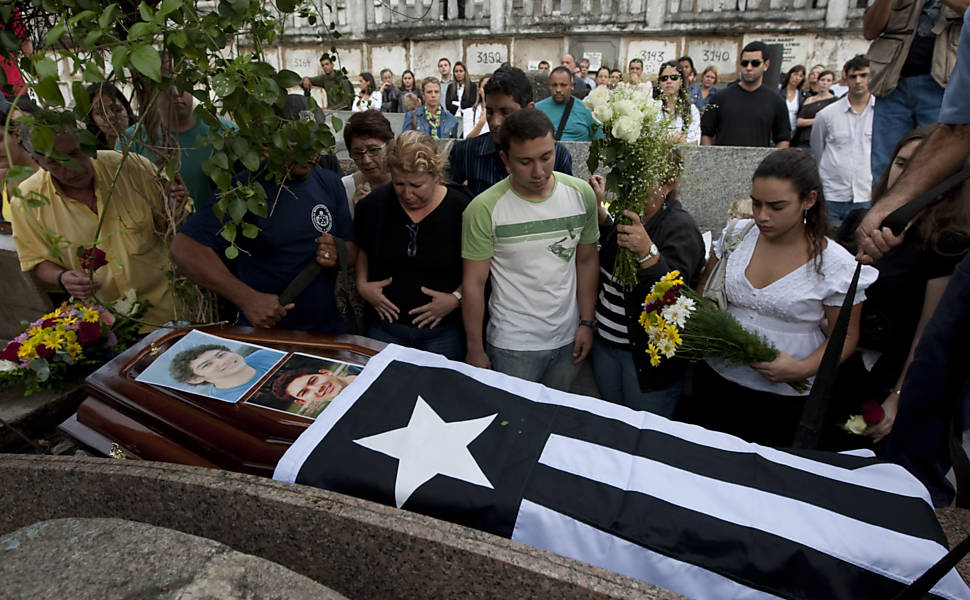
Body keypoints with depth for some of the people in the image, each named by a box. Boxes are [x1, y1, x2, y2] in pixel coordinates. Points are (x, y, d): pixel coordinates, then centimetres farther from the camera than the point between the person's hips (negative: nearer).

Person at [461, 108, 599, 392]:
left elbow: (587, 261, 6)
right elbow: (474, 283, -10)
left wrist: (587, 323, 4)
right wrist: (475, 350, -6)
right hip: (512, 346, -3)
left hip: (568, 338, 4)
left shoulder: (581, 193, -4)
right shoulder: (484, 209, -16)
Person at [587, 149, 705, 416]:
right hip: (605, 342, 7)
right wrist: (598, 209, 10)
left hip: (647, 355, -7)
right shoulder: (630, 213, 4)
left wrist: (647, 252, -45)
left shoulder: (680, 228, -18)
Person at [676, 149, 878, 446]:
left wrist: (803, 370, -18)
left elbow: (845, 336, -2)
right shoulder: (734, 235, -1)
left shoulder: (836, 265, -10)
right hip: (714, 380, 3)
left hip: (784, 397, -3)